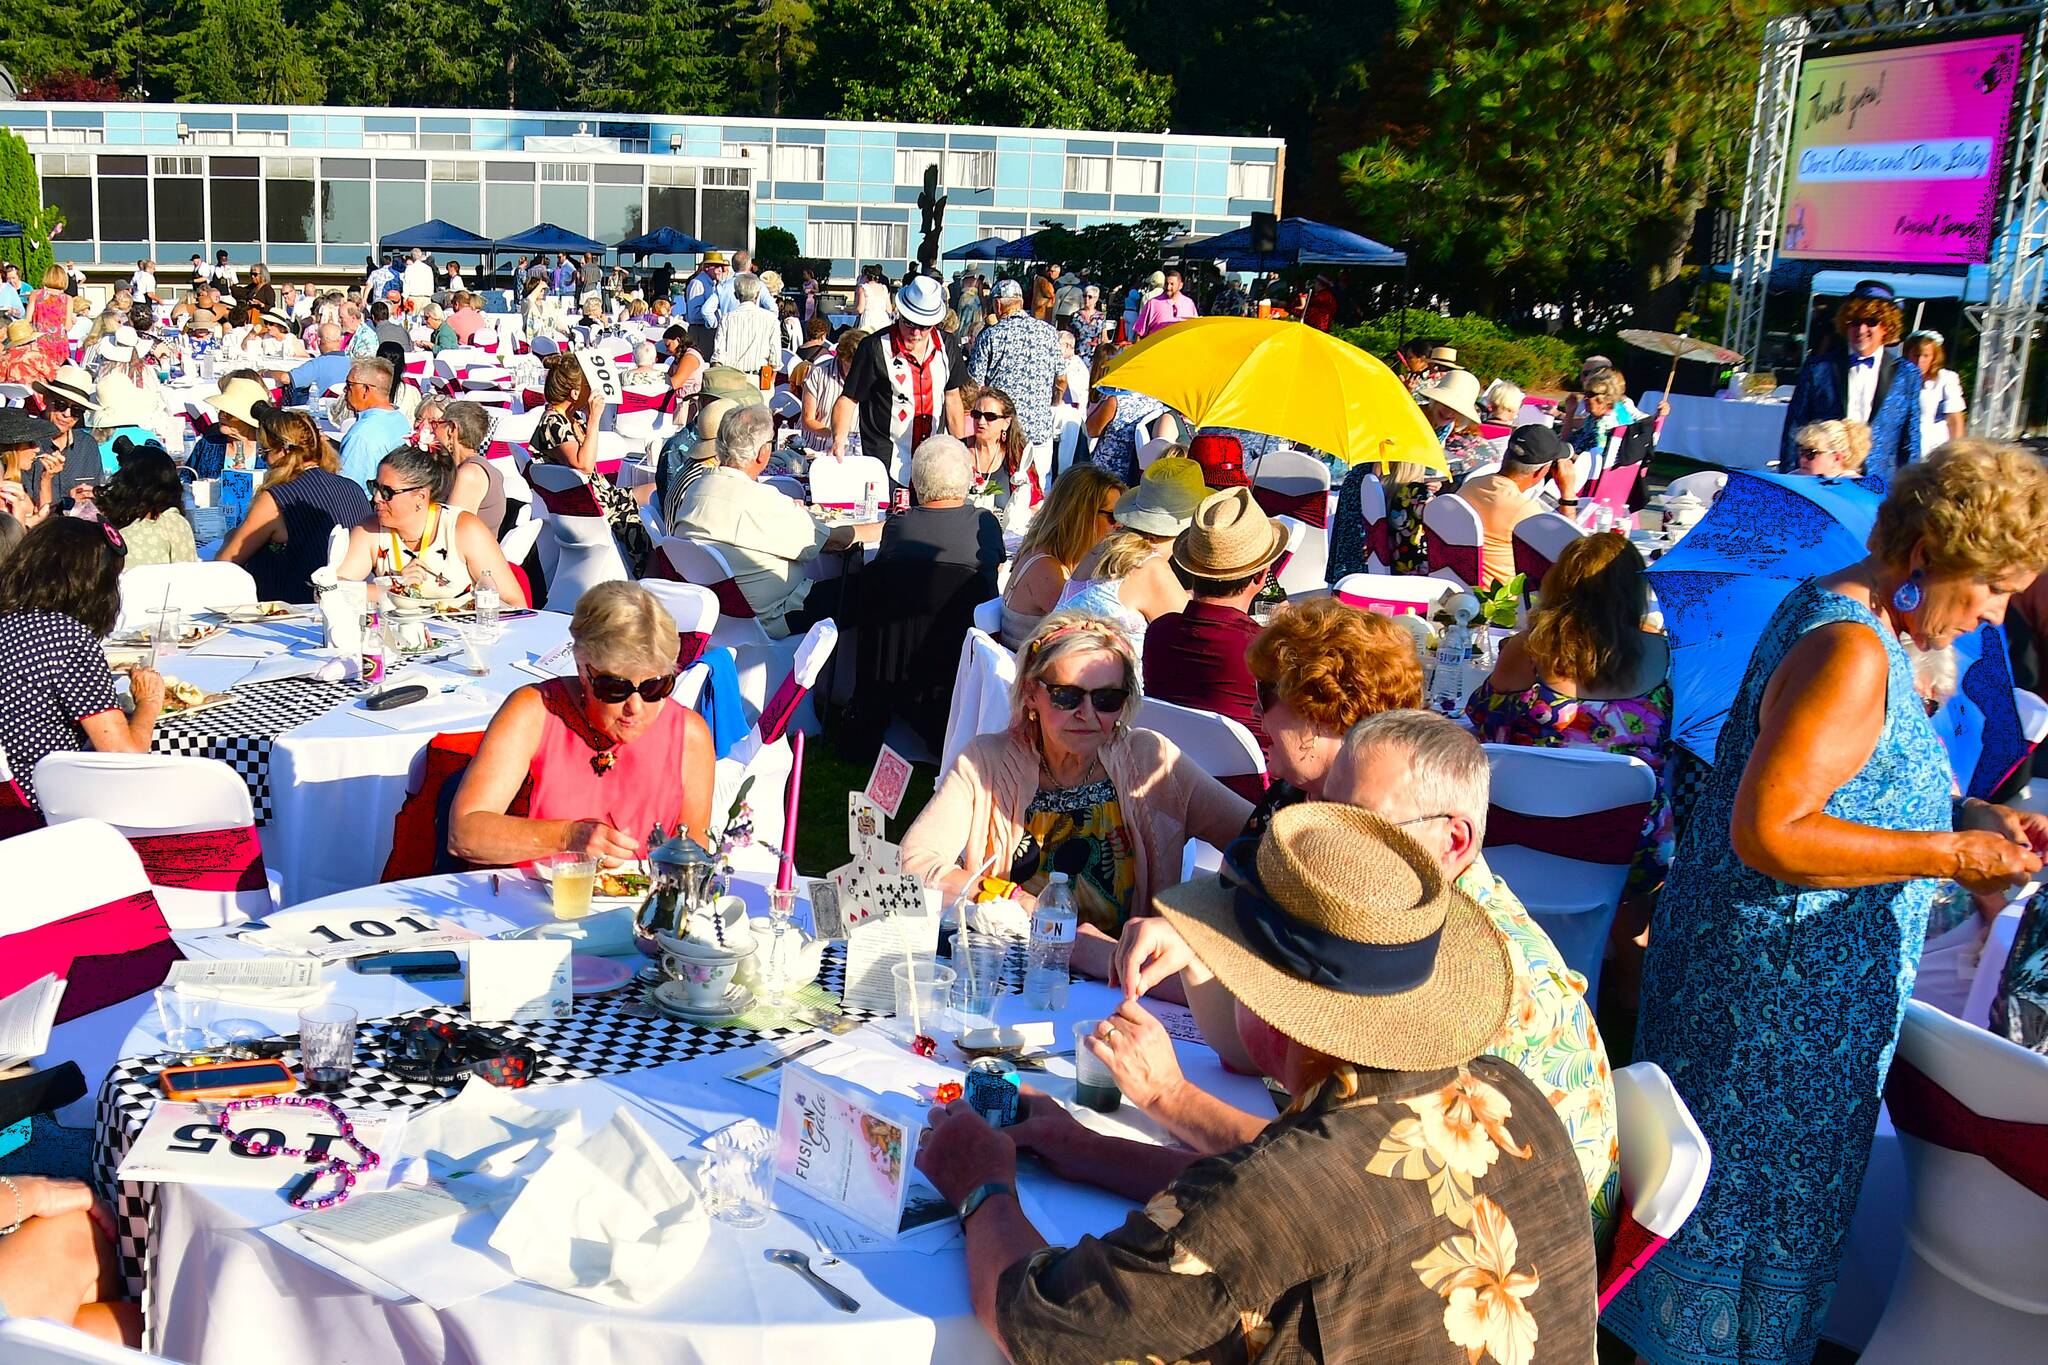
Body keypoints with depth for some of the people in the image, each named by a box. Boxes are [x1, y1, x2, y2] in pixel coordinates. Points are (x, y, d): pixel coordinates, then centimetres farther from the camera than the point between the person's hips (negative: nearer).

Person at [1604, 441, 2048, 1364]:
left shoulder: (1857, 623, 10)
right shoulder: (1850, 653, -23)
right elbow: (1764, 832, -28)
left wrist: (1969, 817, 7)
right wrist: (1945, 855, -21)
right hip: (1779, 999, -10)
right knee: (1746, 1199, 5)